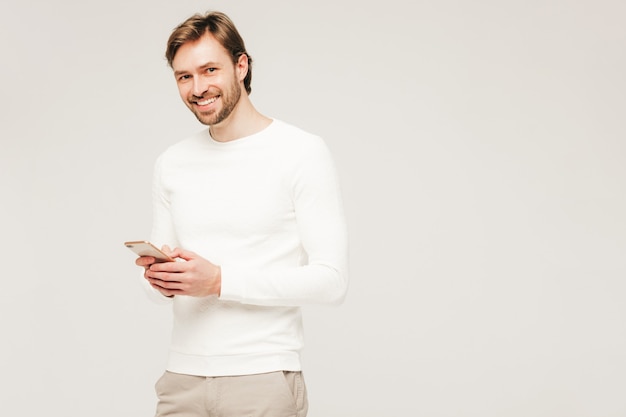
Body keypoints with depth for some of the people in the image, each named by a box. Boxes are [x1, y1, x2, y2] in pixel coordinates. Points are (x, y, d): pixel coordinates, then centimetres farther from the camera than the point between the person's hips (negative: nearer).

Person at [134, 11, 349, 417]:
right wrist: (160, 280, -9)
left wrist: (220, 281, -18)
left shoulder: (302, 152, -6)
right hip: (182, 379, 5)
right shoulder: (171, 164, 11)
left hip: (262, 380, -4)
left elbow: (331, 279, -12)